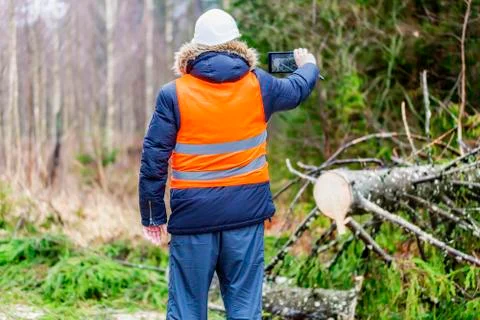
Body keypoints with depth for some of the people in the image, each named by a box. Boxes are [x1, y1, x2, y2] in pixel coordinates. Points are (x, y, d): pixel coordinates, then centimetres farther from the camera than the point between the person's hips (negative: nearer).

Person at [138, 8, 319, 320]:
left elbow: (154, 159, -5)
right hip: (246, 211, 2)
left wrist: (153, 215, 4)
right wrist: (308, 66, 46)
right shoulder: (257, 85, 2)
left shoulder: (174, 94, -5)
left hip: (193, 213, -1)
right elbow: (297, 90, 23)